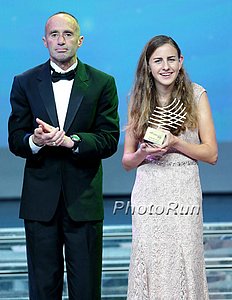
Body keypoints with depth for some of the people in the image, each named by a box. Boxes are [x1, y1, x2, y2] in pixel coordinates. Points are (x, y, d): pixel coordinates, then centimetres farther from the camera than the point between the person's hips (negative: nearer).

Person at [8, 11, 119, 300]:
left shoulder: (102, 84, 2)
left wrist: (71, 140, -20)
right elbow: (15, 140, 2)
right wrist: (35, 141, -21)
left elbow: (109, 140, -4)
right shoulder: (25, 83, 5)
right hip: (40, 199, 1)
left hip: (83, 199, -1)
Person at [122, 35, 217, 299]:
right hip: (148, 193, 2)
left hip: (184, 191, -1)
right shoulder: (139, 100, 7)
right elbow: (127, 161, 10)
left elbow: (211, 154, -1)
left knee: (184, 264, -4)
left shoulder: (196, 95, 1)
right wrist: (143, 153, -11)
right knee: (148, 264, -1)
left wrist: (175, 142, -14)